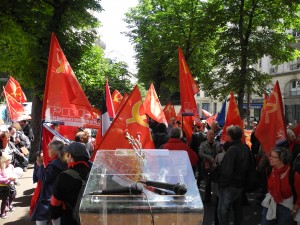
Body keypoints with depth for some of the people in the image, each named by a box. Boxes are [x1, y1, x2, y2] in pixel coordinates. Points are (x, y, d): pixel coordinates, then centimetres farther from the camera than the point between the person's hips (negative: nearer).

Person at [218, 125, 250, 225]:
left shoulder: (232, 149, -22)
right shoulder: (246, 148, 2)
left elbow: (227, 171, -24)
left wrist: (222, 183, -13)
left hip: (230, 186, -8)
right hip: (241, 184, 8)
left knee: (223, 211, 1)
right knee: (238, 209, 20)